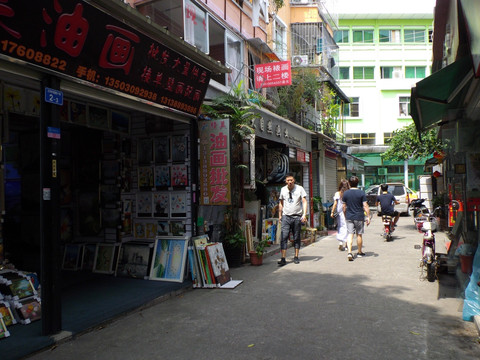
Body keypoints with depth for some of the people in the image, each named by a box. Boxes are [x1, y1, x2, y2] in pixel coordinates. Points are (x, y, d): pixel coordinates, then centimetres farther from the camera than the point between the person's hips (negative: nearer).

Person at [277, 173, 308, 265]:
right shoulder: (283, 190, 9)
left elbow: (304, 202, -4)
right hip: (286, 216, 1)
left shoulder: (300, 188, 0)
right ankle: (283, 258, -9)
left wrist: (304, 214, -15)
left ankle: (296, 257, 18)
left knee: (296, 237, 7)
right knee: (284, 237, -9)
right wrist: (280, 215, 15)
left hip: (297, 217, -1)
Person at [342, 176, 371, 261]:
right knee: (359, 235, 11)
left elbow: (344, 207, 6)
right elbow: (365, 206, -9)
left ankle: (349, 252, -14)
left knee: (350, 234, 1)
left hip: (349, 217, 1)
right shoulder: (361, 193, -6)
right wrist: (368, 217, -3)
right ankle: (359, 252, 24)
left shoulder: (346, 193, 1)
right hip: (359, 217, -1)